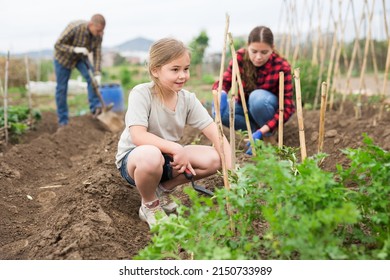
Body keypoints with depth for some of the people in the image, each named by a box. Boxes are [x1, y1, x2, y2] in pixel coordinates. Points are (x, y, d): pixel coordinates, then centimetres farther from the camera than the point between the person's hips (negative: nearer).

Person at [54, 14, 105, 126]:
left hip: (80, 57, 4)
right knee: (61, 88, -1)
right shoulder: (74, 28, -35)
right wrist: (75, 49, -39)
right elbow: (57, 45, -28)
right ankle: (63, 121, 7)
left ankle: (95, 107, -16)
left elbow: (97, 54, -16)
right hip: (63, 57, -4)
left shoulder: (98, 34, -21)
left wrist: (97, 74, -25)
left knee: (92, 78, -21)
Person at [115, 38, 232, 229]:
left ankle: (164, 190, 6)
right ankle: (149, 206, -9)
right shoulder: (141, 94, -20)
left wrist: (231, 170, -25)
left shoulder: (188, 99, -7)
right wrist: (176, 148, -40)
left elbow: (215, 133, -13)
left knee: (213, 159, -17)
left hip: (167, 157, 5)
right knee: (151, 155, -42)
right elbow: (138, 136, -32)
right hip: (133, 158, -5)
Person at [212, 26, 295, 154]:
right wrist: (221, 94, -45)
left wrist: (262, 131, -39)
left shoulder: (282, 67, -25)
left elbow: (287, 107, -27)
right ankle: (256, 129, -8)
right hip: (245, 107, 3)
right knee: (220, 111, -27)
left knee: (258, 96, -36)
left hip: (270, 109, -3)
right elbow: (223, 82, -18)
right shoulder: (240, 57, -18)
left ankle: (268, 136, -12)